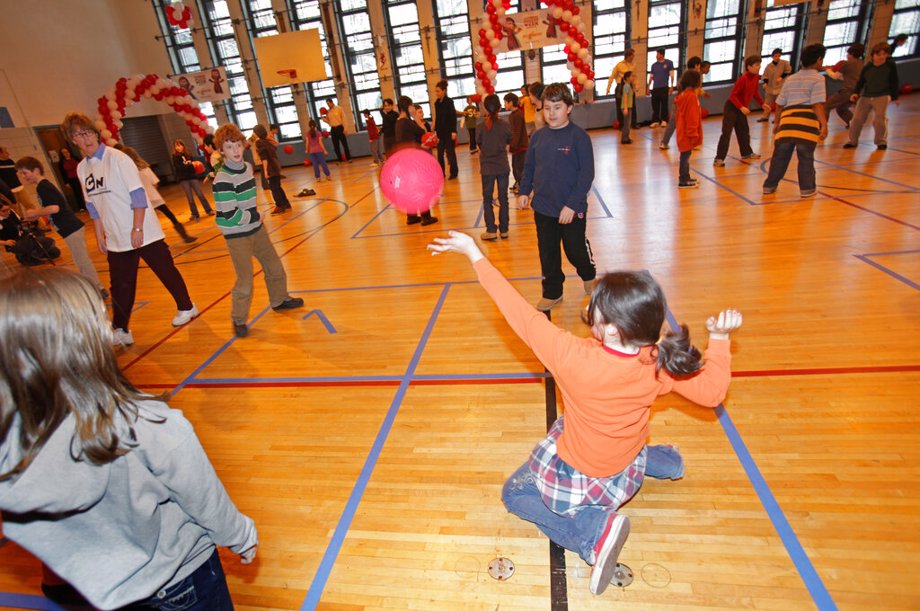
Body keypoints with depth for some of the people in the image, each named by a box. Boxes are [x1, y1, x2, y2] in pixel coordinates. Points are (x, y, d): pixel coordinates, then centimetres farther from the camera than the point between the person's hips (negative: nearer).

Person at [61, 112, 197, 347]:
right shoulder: (82, 168, 9)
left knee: (167, 272, 7)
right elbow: (93, 206, 15)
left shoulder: (117, 158, -9)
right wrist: (99, 235, 11)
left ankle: (186, 308, 26)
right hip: (116, 239, 5)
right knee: (120, 287, 6)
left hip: (144, 234, -5)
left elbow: (138, 194, -14)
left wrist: (137, 228, -18)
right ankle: (120, 330, 16)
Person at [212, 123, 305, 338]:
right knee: (245, 279, -4)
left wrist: (256, 217, 7)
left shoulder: (247, 167, 3)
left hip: (256, 228, 8)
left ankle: (279, 300, 39)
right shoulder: (222, 180, -21)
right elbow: (230, 215, -23)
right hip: (237, 235, -7)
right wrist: (254, 217, -11)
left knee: (274, 267, 17)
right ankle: (239, 320, 15)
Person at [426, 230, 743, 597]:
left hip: (571, 482, -5)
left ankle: (594, 531, 1)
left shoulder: (573, 357, -37)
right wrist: (720, 338, 3)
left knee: (514, 494, 22)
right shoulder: (660, 361, -24)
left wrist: (475, 254, -20)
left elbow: (522, 315, -30)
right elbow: (713, 391, -8)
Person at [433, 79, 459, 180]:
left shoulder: (449, 101, -8)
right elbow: (437, 118, 13)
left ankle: (453, 172, 11)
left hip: (449, 132, -6)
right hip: (440, 132, 6)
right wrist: (435, 131, 8)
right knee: (440, 153, 5)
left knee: (450, 152, 0)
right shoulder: (437, 103, 8)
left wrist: (454, 131, -17)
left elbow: (454, 117, -12)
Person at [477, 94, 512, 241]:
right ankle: (504, 230, 15)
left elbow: (478, 143, 3)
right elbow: (509, 142, 7)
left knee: (487, 199, 8)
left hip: (487, 167, -1)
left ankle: (491, 231, 6)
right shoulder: (505, 124, -7)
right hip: (503, 166, 1)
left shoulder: (481, 126, -10)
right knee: (503, 198, 10)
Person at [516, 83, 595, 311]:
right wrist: (524, 191, -2)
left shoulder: (579, 136, -11)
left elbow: (586, 174, -13)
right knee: (547, 254, 11)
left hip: (572, 210, -4)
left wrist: (572, 204, -19)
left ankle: (588, 276, 43)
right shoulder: (538, 136, 3)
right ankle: (552, 293, 29)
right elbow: (529, 167, 12)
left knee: (577, 251, 11)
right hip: (543, 209, 4)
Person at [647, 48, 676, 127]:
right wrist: (649, 87, 9)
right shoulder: (654, 65, 11)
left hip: (664, 88, -3)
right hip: (655, 88, 3)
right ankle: (655, 121, 8)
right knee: (655, 106, 2)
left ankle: (664, 120, 7)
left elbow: (671, 75, 1)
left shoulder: (669, 63, 2)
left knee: (664, 105, -1)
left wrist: (671, 86, -6)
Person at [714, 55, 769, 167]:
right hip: (731, 107, -9)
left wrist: (762, 104, 15)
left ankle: (746, 152, 35)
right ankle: (719, 159, -17)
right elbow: (732, 96, -24)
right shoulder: (743, 79, -22)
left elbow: (755, 93, 18)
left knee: (744, 130, 19)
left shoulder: (755, 77, 3)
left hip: (741, 109, 9)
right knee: (726, 133, -15)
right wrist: (741, 107, -33)